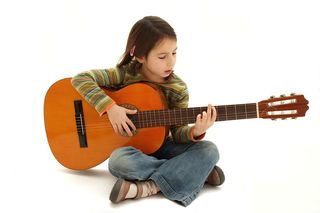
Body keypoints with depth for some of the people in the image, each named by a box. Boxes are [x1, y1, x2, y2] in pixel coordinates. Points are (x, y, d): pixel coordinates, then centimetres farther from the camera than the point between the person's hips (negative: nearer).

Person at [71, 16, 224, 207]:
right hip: (130, 147, -1)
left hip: (161, 146, 2)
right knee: (118, 160, -37)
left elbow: (177, 132, -8)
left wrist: (195, 132, -30)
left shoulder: (178, 89, -8)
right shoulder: (124, 74, -12)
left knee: (209, 150, -20)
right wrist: (110, 107, -28)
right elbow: (80, 79, -17)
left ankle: (151, 186, -29)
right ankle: (194, 173, -22)